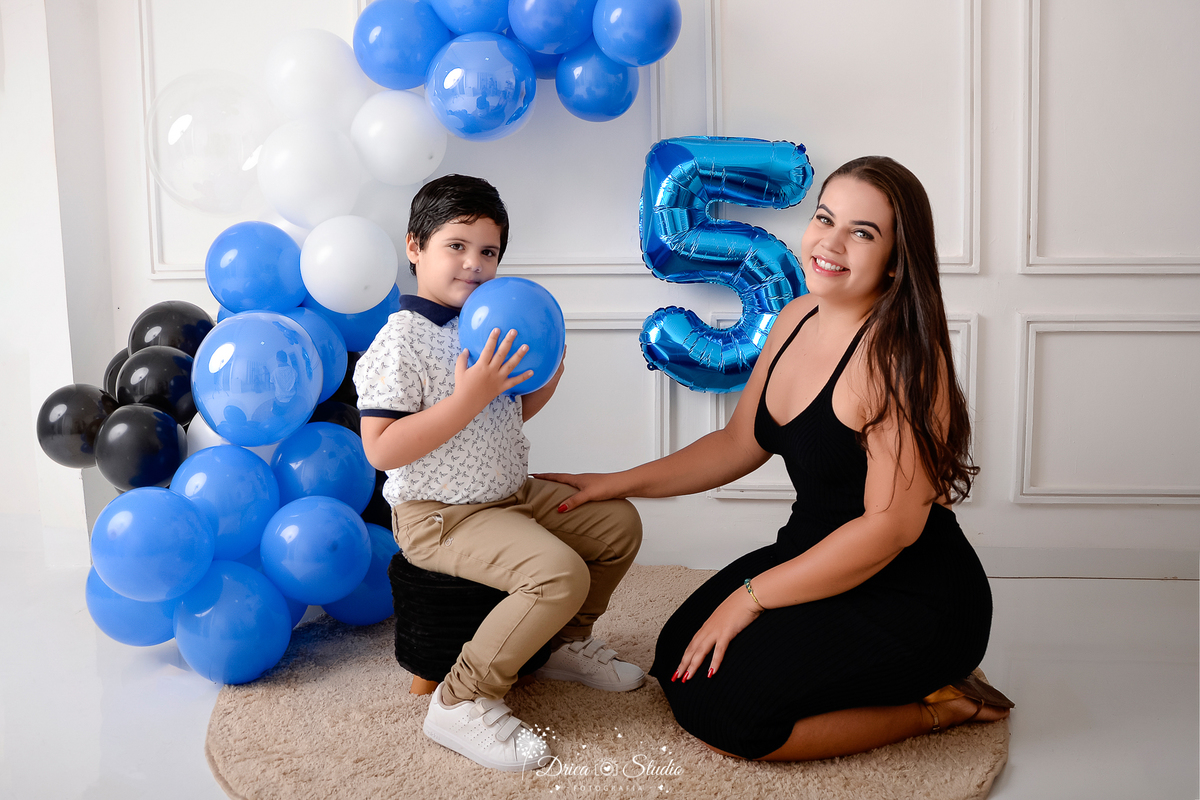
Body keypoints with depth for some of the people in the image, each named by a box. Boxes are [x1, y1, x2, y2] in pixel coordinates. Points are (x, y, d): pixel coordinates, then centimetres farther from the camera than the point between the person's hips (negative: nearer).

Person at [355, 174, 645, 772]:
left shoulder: (488, 328, 9)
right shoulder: (401, 341, -17)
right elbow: (381, 450, -25)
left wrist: (543, 385, 1)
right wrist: (468, 397, -29)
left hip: (511, 496, 9)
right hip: (439, 516, -9)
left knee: (618, 520, 9)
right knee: (561, 572, -27)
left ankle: (564, 642, 26)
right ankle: (461, 702, -13)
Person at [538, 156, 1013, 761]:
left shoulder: (901, 355, -24)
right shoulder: (797, 318, 3)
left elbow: (892, 525, -25)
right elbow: (739, 443, 13)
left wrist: (750, 597, -19)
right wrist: (616, 484, 10)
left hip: (912, 598, -9)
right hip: (816, 555, 9)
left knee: (712, 709, -16)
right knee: (676, 658, 8)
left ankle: (934, 706, 0)